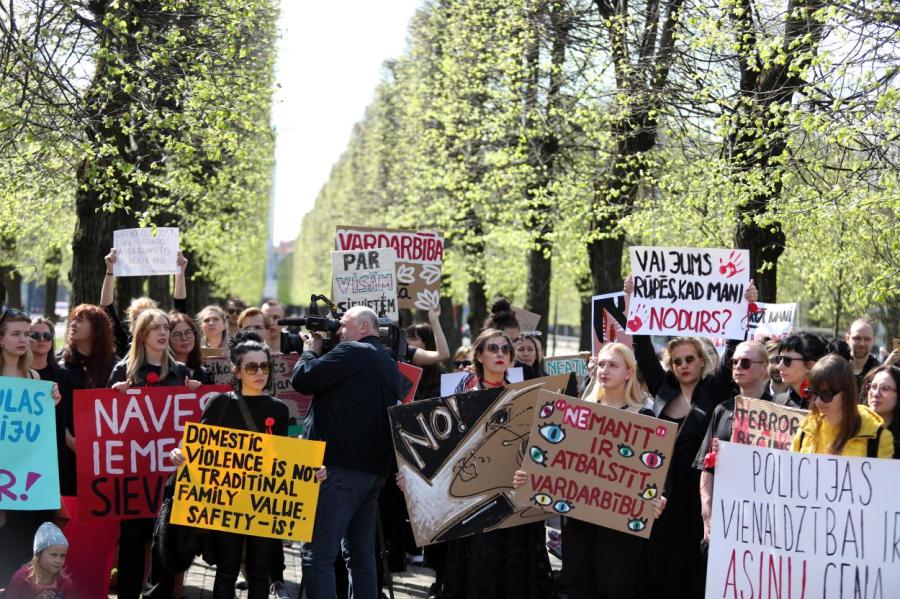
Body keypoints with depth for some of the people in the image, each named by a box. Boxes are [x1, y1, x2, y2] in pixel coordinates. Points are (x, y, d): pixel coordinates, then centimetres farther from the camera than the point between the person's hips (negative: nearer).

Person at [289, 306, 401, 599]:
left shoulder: (352, 352, -10)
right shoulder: (388, 364, 17)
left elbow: (302, 380, -10)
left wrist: (310, 351, 9)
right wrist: (320, 354, 20)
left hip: (341, 468, -9)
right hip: (374, 468, 9)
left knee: (317, 555, -10)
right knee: (362, 554, 15)